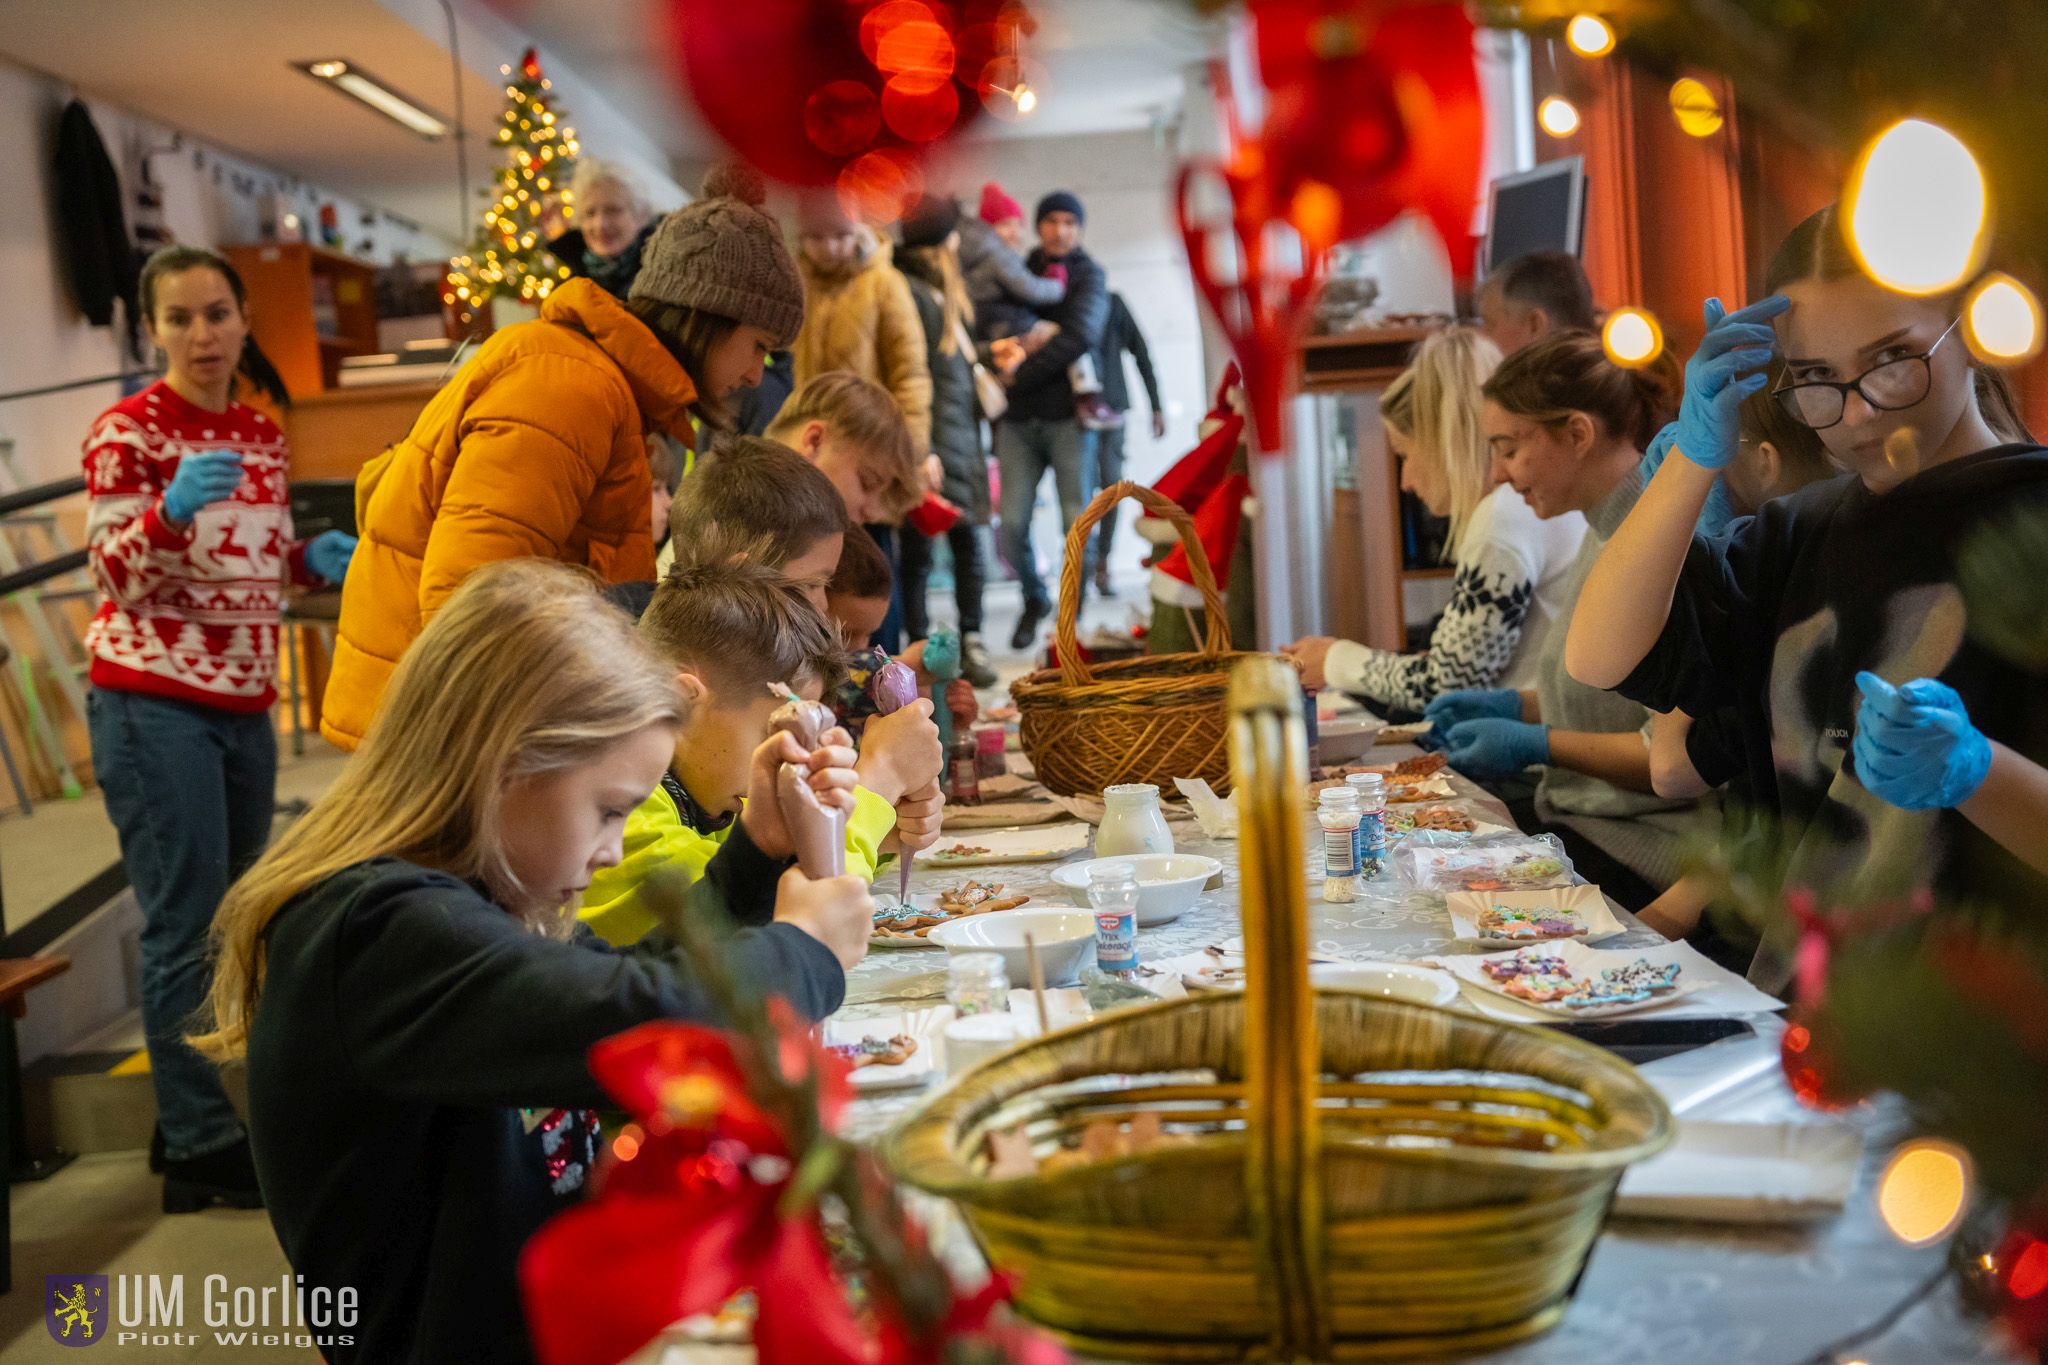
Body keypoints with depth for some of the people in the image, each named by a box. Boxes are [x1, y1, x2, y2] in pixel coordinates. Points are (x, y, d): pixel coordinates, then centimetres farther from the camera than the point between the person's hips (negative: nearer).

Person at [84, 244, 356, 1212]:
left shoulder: (260, 432, 12)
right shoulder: (127, 431, -7)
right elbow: (117, 577, -12)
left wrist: (313, 560, 1)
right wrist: (172, 509, -30)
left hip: (244, 706, 7)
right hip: (153, 705, -7)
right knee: (186, 929, -6)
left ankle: (233, 1111, 23)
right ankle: (200, 1149, 2)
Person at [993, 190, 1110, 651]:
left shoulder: (1088, 275, 3)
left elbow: (1081, 335, -13)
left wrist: (1022, 373, -13)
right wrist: (1001, 353, -2)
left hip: (1069, 414, -3)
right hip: (1019, 419, 3)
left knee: (1077, 524, -3)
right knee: (1012, 526, -1)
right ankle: (1034, 599, 26)